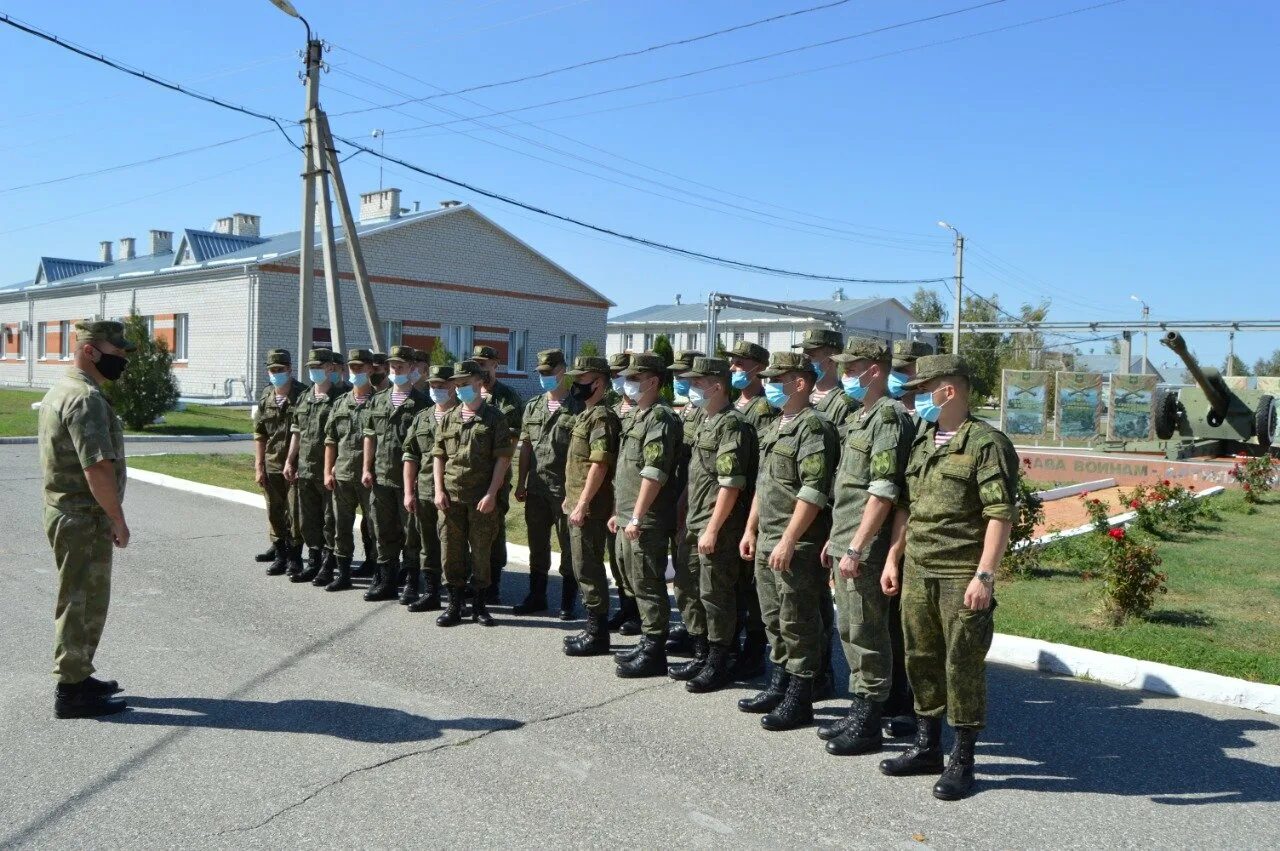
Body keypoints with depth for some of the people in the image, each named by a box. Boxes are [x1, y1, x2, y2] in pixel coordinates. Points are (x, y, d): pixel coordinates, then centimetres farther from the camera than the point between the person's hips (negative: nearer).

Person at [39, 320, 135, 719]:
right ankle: (71, 691, 8)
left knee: (83, 600, 19)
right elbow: (98, 467, -26)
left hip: (68, 513, 10)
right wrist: (117, 519, -18)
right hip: (84, 518, -10)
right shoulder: (86, 398, -20)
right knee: (82, 602, -1)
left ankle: (77, 676, 30)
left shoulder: (61, 390, 14)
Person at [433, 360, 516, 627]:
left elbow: (503, 458, -5)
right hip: (451, 497, 3)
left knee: (481, 552, 5)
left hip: (482, 498, -3)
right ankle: (454, 605, 18)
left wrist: (491, 494, -12)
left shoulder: (494, 418, -1)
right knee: (451, 552, 6)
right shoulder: (449, 418, 11)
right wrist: (439, 490, 0)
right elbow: (438, 455, 11)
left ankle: (479, 605, 18)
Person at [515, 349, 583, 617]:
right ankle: (536, 597, 26)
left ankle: (568, 602, 15)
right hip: (536, 489, 5)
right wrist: (521, 483, 8)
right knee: (537, 546, 14)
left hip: (564, 490, -5)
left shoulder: (577, 408, -5)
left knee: (568, 547, 5)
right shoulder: (532, 406, 11)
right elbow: (525, 446, 13)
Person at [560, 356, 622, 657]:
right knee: (586, 568, 14)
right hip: (579, 504, 10)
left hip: (589, 508, -10)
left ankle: (598, 635, 3)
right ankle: (593, 628, 23)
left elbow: (599, 465, -21)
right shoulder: (586, 415, 16)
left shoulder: (602, 417, -15)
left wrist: (582, 505, -22)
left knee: (588, 569, -4)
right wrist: (571, 499, 21)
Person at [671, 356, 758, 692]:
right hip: (693, 523, 9)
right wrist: (686, 520, 18)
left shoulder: (732, 424, -14)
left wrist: (713, 529, -21)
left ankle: (719, 664, 10)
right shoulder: (704, 421, 15)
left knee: (715, 595, -1)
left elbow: (730, 484, -20)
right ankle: (701, 656, 26)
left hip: (717, 527, -9)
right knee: (692, 591, 14)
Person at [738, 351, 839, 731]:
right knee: (774, 619, 17)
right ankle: (779, 686, 30)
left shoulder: (814, 428, -14)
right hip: (766, 543, 9)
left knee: (798, 624, 0)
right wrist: (751, 530, 19)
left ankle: (799, 700, 9)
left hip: (797, 546, -9)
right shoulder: (775, 427, 16)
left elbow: (813, 492, -21)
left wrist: (789, 541, -23)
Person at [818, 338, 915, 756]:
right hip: (845, 546, 10)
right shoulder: (861, 416, 15)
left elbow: (882, 492, -21)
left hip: (865, 550, -10)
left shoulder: (889, 417, -15)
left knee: (867, 635, 0)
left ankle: (869, 724, 10)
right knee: (850, 632, 16)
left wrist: (857, 548, -22)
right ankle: (859, 710, 27)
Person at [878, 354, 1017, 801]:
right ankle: (927, 747, 29)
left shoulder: (986, 443, -10)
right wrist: (892, 560, 16)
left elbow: (1001, 515, -14)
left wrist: (984, 576, -19)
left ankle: (962, 759, 15)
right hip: (917, 572, 7)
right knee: (921, 660, 14)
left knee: (963, 664, 2)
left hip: (962, 576, -7)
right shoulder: (921, 441, 13)